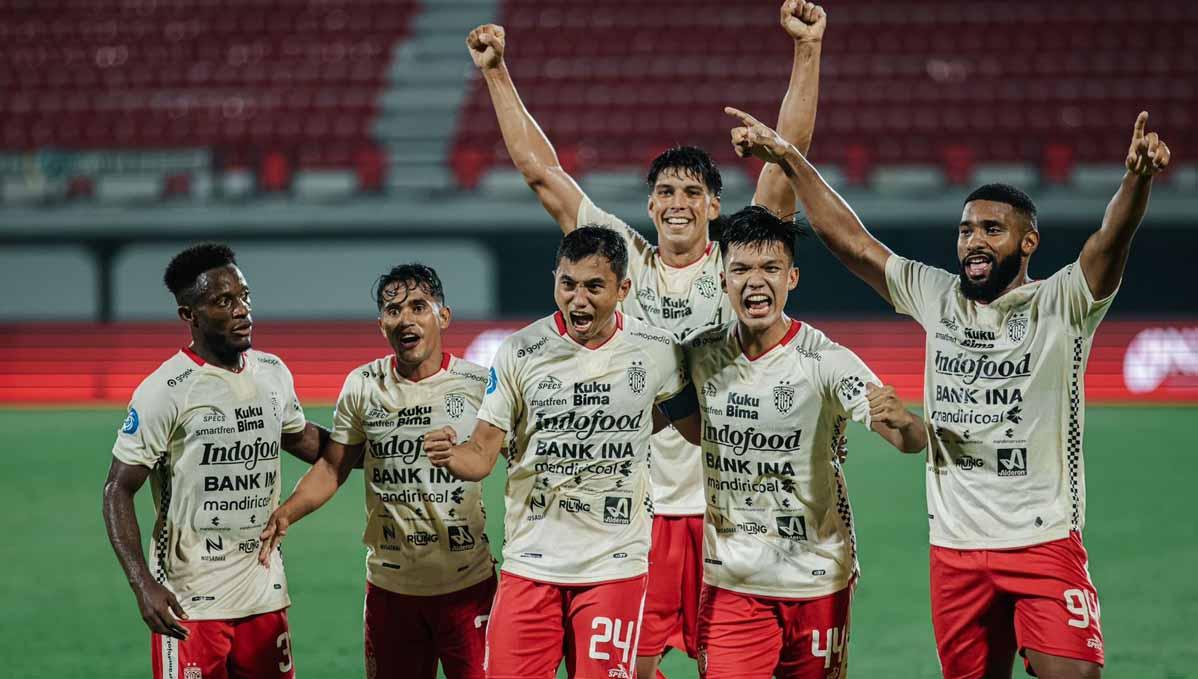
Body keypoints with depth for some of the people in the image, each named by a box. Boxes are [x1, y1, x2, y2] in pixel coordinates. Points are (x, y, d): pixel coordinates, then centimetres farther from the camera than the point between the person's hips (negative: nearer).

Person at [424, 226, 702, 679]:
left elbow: (699, 430, 18)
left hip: (614, 566, 0)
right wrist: (450, 456, -22)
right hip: (530, 563, 0)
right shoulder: (519, 353, -2)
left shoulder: (657, 352, 1)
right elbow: (481, 455, -3)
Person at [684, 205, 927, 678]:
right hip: (729, 581, 2)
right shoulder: (700, 356, -2)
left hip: (814, 578, -2)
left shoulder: (825, 361, -14)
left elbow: (913, 442, -22)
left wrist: (901, 421, -44)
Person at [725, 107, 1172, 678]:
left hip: (1045, 542, -4)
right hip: (954, 546, 4)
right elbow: (847, 237, 10)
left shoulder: (1060, 305, -5)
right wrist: (788, 158, 6)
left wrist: (1138, 177, -42)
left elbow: (1112, 238, -23)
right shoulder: (937, 298, 8)